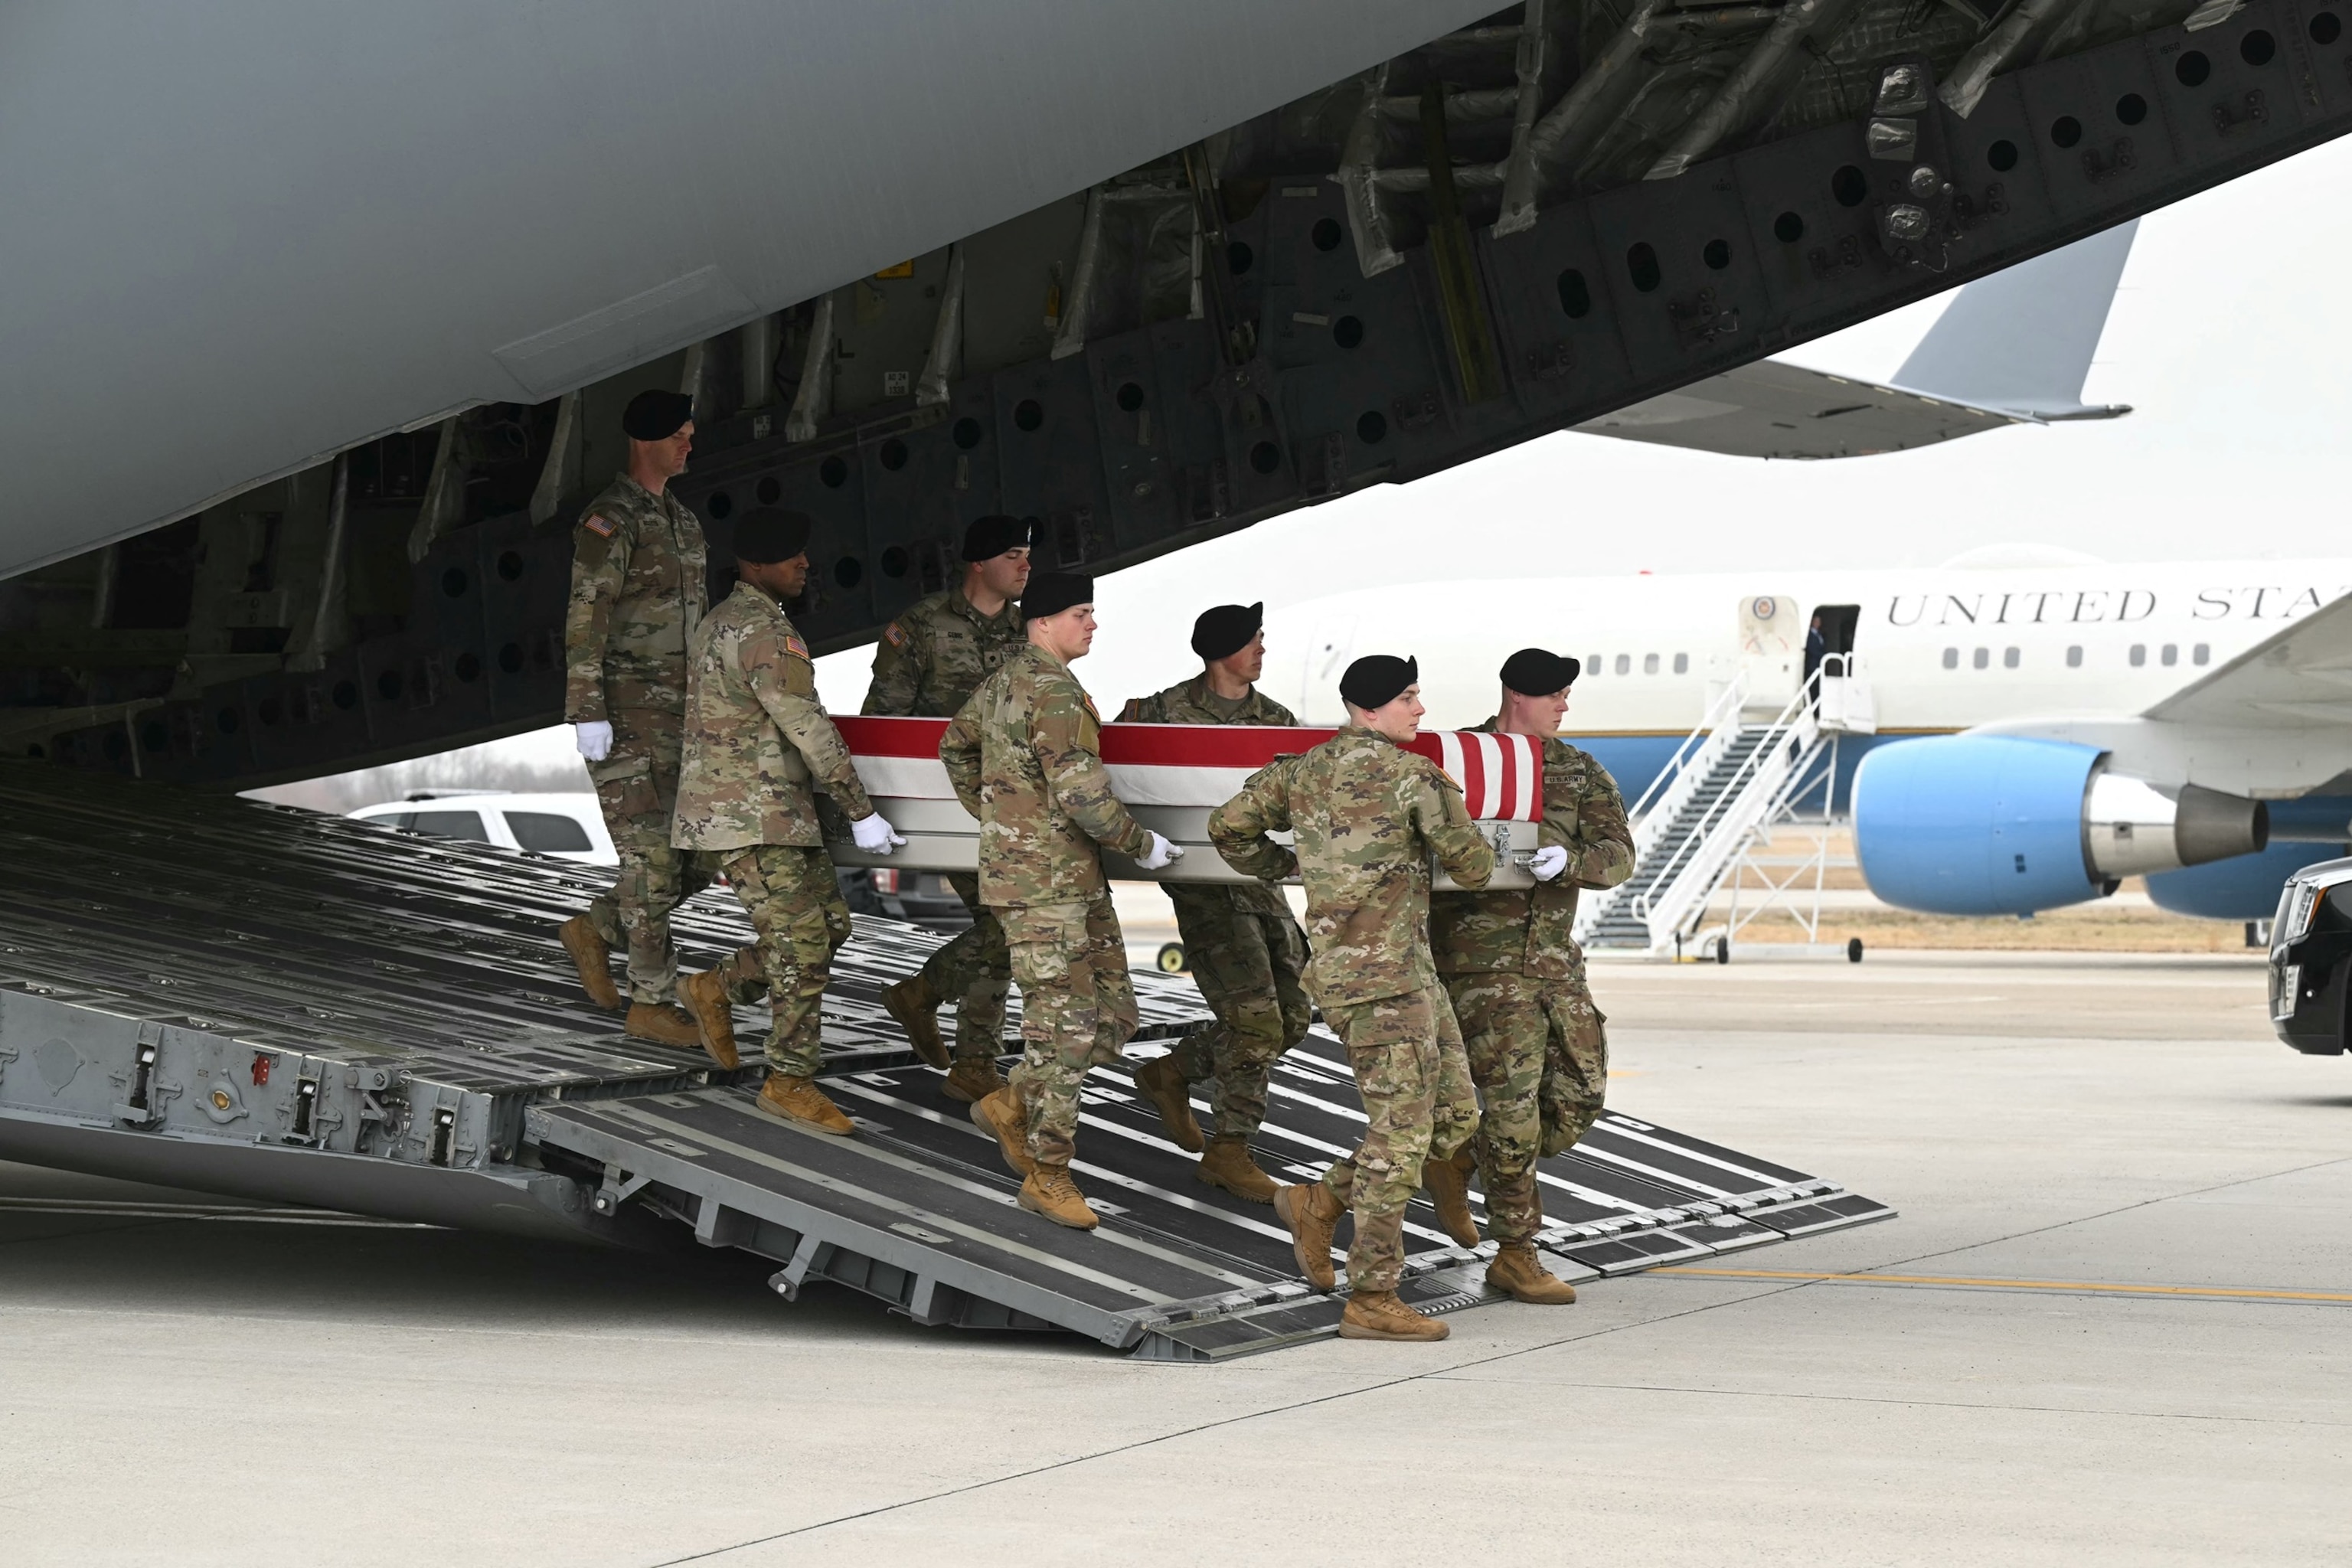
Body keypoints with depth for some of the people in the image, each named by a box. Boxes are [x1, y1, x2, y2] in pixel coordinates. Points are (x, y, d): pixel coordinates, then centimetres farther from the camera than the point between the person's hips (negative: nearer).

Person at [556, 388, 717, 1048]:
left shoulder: (682, 519, 17)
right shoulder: (610, 521, -11)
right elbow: (584, 623, -16)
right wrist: (587, 715, -21)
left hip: (677, 714, 8)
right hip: (626, 717, -8)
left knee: (700, 857, 5)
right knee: (651, 857, -7)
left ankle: (596, 931, 23)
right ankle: (652, 1002, 0)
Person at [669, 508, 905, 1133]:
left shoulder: (721, 622, 15)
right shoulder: (764, 631, -17)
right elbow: (809, 729, -19)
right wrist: (861, 812, -15)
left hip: (778, 811, 10)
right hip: (748, 816, -10)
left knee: (830, 923, 12)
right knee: (801, 940, -9)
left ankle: (718, 990, 25)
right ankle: (790, 1080, -3)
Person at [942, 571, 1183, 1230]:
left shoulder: (1002, 683, 14)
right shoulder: (1054, 691, -17)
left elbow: (956, 748, 29)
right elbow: (1081, 792, -21)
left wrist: (995, 818, 35)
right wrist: (1141, 844, -8)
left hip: (1078, 880, 10)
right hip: (1041, 884, -10)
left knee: (1113, 1016, 10)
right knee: (1064, 1026, -6)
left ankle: (1012, 1105, 22)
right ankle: (1048, 1175, 2)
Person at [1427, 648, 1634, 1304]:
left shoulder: (1579, 773, 7)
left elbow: (1618, 855, -4)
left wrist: (1569, 861, -24)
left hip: (1554, 956, 5)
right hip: (1483, 959, -5)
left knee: (1578, 1095, 4)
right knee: (1513, 1102, -7)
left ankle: (1461, 1161, 27)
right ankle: (1516, 1256, 4)